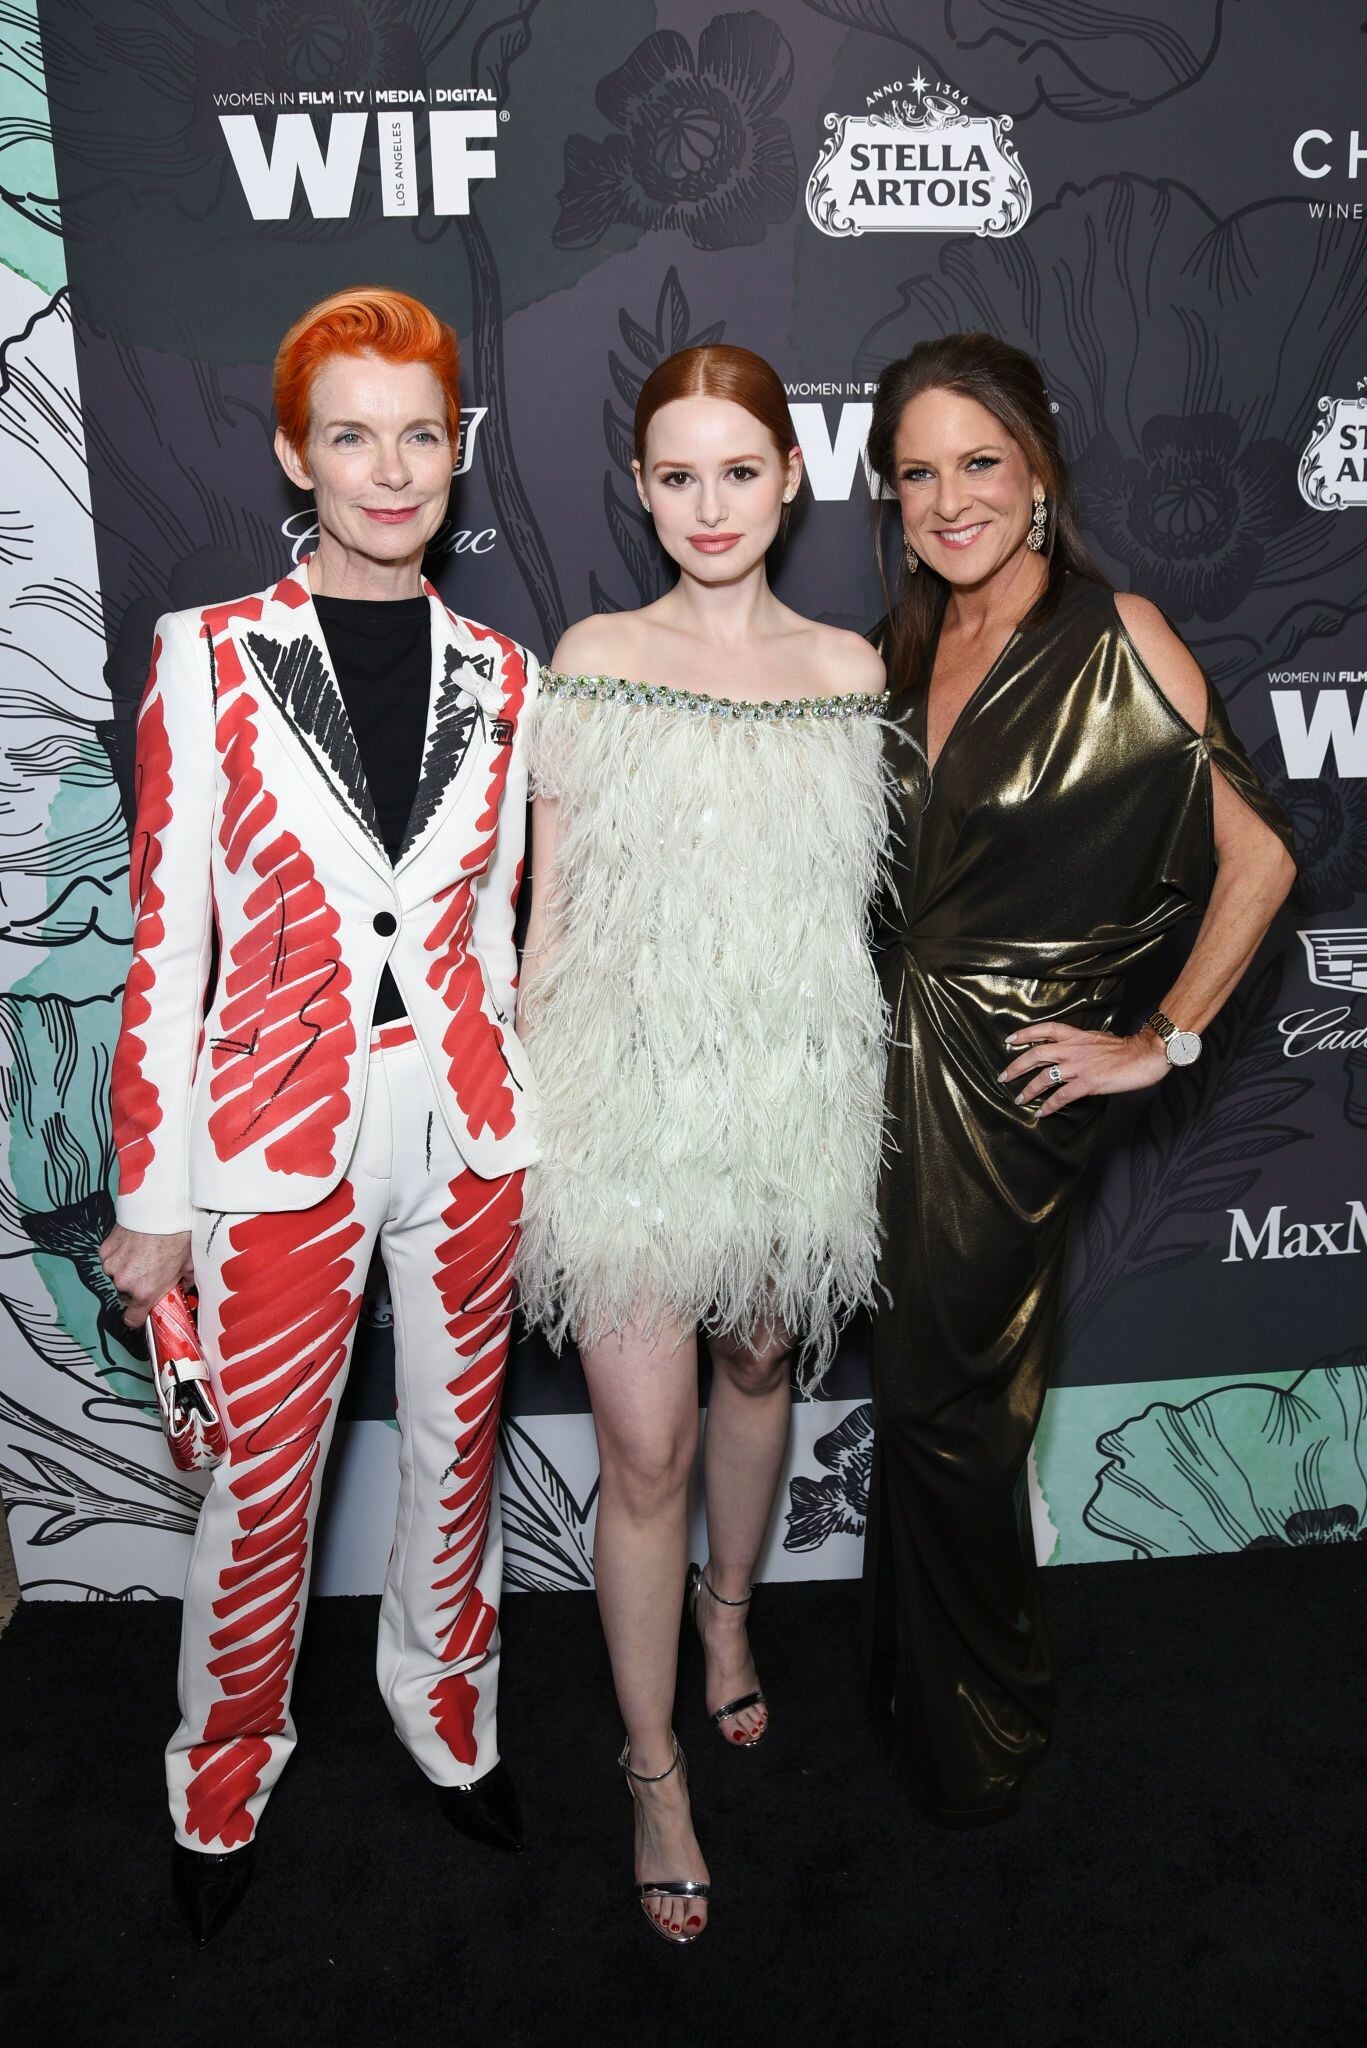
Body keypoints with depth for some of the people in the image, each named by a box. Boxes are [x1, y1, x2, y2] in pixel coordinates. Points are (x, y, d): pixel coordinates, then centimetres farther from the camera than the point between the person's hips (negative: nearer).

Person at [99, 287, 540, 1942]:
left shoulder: (499, 676, 4)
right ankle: (223, 1777, 39)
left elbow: (495, 924, 10)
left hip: (466, 1135, 3)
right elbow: (164, 940, -6)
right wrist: (152, 1196, -6)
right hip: (279, 1139, -3)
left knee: (455, 1448, 18)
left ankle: (446, 1710, 44)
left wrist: (517, 1117, 10)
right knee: (260, 1486, 11)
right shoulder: (209, 655, -5)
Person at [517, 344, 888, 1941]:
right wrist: (529, 1104, -2)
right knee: (643, 1447, 0)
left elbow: (863, 896, 10)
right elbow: (552, 906, -1)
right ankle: (653, 1766, 23)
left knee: (759, 1368, 20)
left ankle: (729, 1608, 50)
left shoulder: (852, 670, 4)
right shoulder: (592, 660, -3)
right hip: (631, 1089, -2)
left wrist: (865, 1101, 10)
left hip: (793, 1090, 3)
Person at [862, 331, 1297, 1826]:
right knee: (920, 1387, 16)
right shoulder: (906, 646, 7)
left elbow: (1258, 856, -12)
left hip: (1010, 1082, -5)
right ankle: (915, 1696, 40)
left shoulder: (1117, 639, -11)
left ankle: (978, 1733, 32)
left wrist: (1161, 1042, -11)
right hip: (897, 1064, 5)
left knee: (949, 1407, 6)